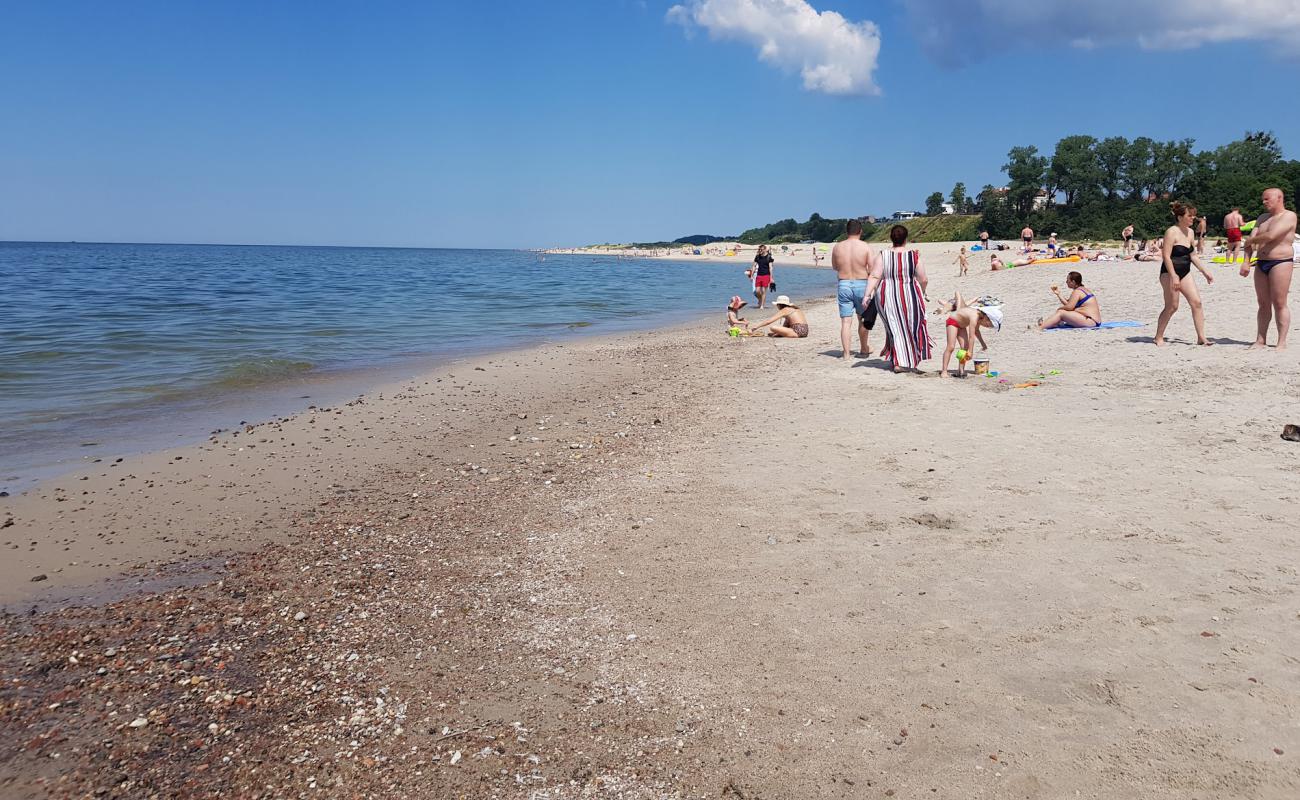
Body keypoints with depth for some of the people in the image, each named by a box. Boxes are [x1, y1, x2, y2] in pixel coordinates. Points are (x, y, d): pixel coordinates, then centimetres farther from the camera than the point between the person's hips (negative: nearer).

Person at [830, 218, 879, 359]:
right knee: (864, 319, 18)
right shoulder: (866, 247, -7)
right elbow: (872, 269, -9)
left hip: (843, 285, 1)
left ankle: (846, 354, -3)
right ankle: (864, 349, 30)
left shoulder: (837, 247, -1)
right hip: (861, 285, -1)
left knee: (846, 321, 2)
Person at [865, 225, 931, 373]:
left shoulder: (883, 256, -3)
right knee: (911, 327, 14)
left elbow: (874, 277, -10)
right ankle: (911, 362, 17)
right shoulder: (914, 256, -5)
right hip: (909, 296, -1)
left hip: (887, 297, 1)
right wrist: (922, 293, 15)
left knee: (895, 328, 11)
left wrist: (867, 294, -9)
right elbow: (924, 280, -2)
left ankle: (897, 362, 5)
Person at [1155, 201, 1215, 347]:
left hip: (1185, 272, 8)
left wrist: (1205, 272, 17)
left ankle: (1201, 337, 2)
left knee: (1196, 302, -1)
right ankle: (1159, 337, 9)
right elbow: (1166, 256, -20)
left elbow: (1193, 255, 20)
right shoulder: (1172, 232, -14)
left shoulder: (1190, 232, 11)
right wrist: (1173, 276, -26)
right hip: (1170, 273, -8)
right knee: (1172, 306, -5)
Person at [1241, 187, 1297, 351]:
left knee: (1279, 304, -7)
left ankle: (1282, 342, -3)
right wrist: (1246, 262, -5)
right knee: (1263, 303, 8)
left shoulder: (1288, 216, -7)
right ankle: (1260, 341, 11)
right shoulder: (1262, 217, 17)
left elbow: (1270, 236, -21)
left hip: (1280, 263, -7)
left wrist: (1252, 240, -3)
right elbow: (1251, 239, 8)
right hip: (1261, 263, 7)